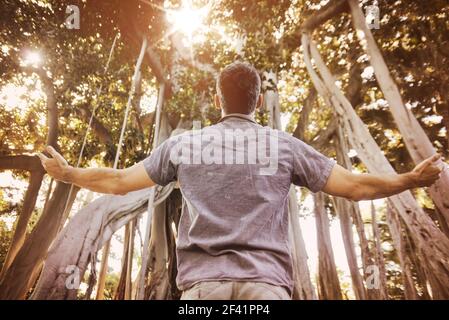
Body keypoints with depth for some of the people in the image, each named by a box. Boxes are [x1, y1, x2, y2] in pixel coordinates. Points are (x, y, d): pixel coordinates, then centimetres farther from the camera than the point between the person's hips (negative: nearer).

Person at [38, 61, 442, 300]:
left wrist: (66, 173, 37)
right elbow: (354, 185, 12)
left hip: (202, 282, 1)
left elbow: (117, 181, 19)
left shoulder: (182, 144, 12)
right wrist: (413, 179, 29)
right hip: (266, 282, 0)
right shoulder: (284, 144, 11)